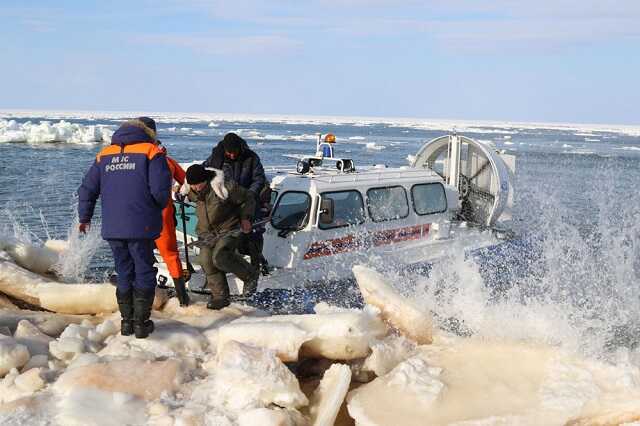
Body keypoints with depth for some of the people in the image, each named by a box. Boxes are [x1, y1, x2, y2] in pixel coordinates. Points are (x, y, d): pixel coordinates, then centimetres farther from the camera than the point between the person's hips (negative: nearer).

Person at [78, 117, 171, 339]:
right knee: (144, 273, 7)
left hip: (112, 228, 4)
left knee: (124, 274, 16)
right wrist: (157, 209, 10)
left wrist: (85, 218, 27)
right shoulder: (152, 152, -1)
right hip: (141, 227, -4)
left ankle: (127, 322, 20)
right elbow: (160, 190, -11)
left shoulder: (104, 154, 12)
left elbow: (87, 189, 13)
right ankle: (141, 323, 8)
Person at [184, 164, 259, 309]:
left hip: (230, 229, -6)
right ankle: (220, 296, 1)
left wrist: (245, 218, -8)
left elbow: (248, 199, -8)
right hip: (207, 232, 6)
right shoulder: (192, 192, -3)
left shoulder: (225, 187, -22)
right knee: (206, 260, -12)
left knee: (220, 257, -26)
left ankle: (250, 275, -2)